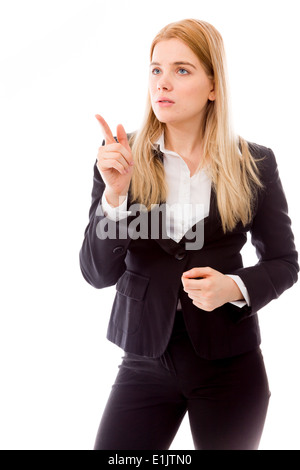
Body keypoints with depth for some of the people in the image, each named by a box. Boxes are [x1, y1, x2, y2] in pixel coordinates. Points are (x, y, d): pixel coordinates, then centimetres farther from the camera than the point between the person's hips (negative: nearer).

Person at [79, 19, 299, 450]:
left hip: (229, 363, 0)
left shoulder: (254, 164, -5)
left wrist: (235, 287, -15)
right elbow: (97, 274, -7)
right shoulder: (120, 159, -4)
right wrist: (115, 194, -21)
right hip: (145, 361, 0)